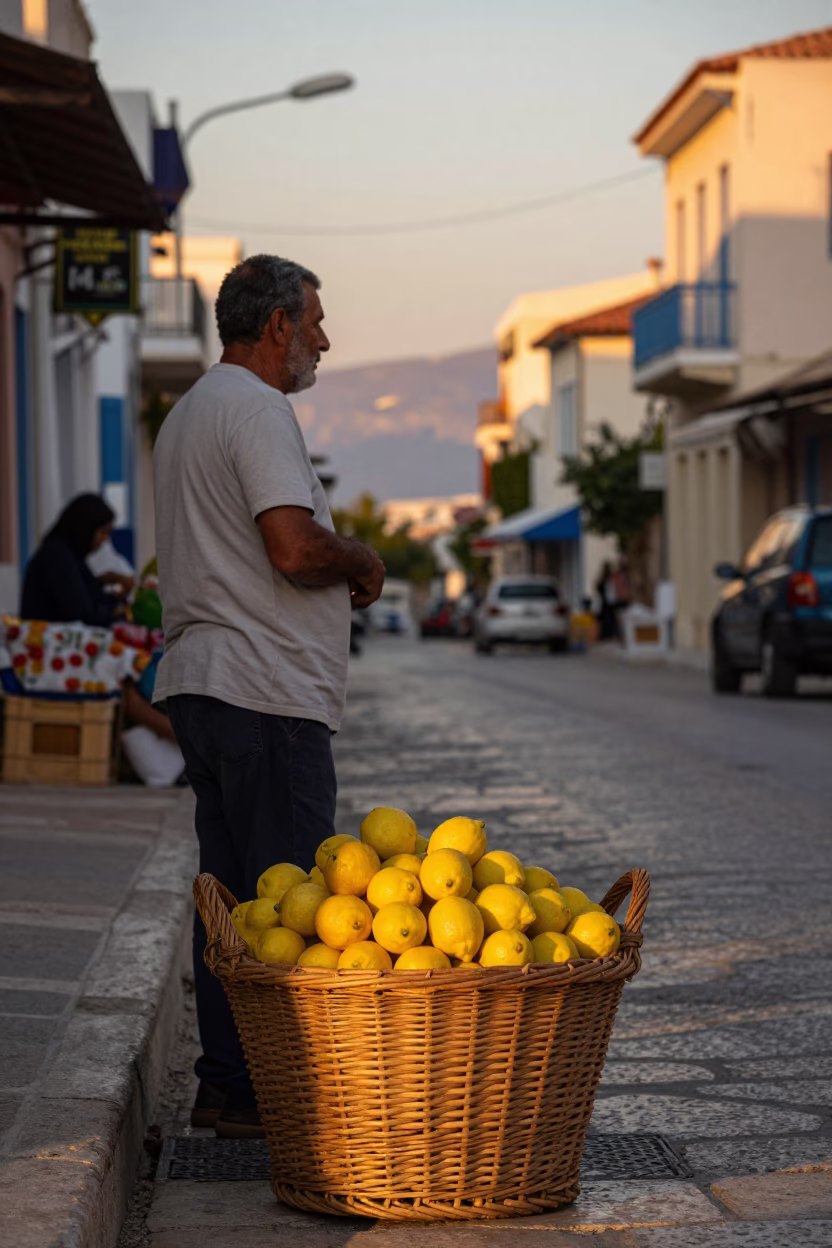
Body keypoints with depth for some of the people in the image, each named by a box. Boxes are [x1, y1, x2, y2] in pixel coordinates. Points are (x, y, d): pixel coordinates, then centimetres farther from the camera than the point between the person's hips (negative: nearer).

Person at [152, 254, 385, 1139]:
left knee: (230, 893, 11)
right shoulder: (256, 409, -12)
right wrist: (361, 560, -3)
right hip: (266, 695, -10)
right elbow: (295, 549, -23)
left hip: (201, 684, 10)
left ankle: (224, 1085, 15)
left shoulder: (186, 415, 22)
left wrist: (335, 583, 16)